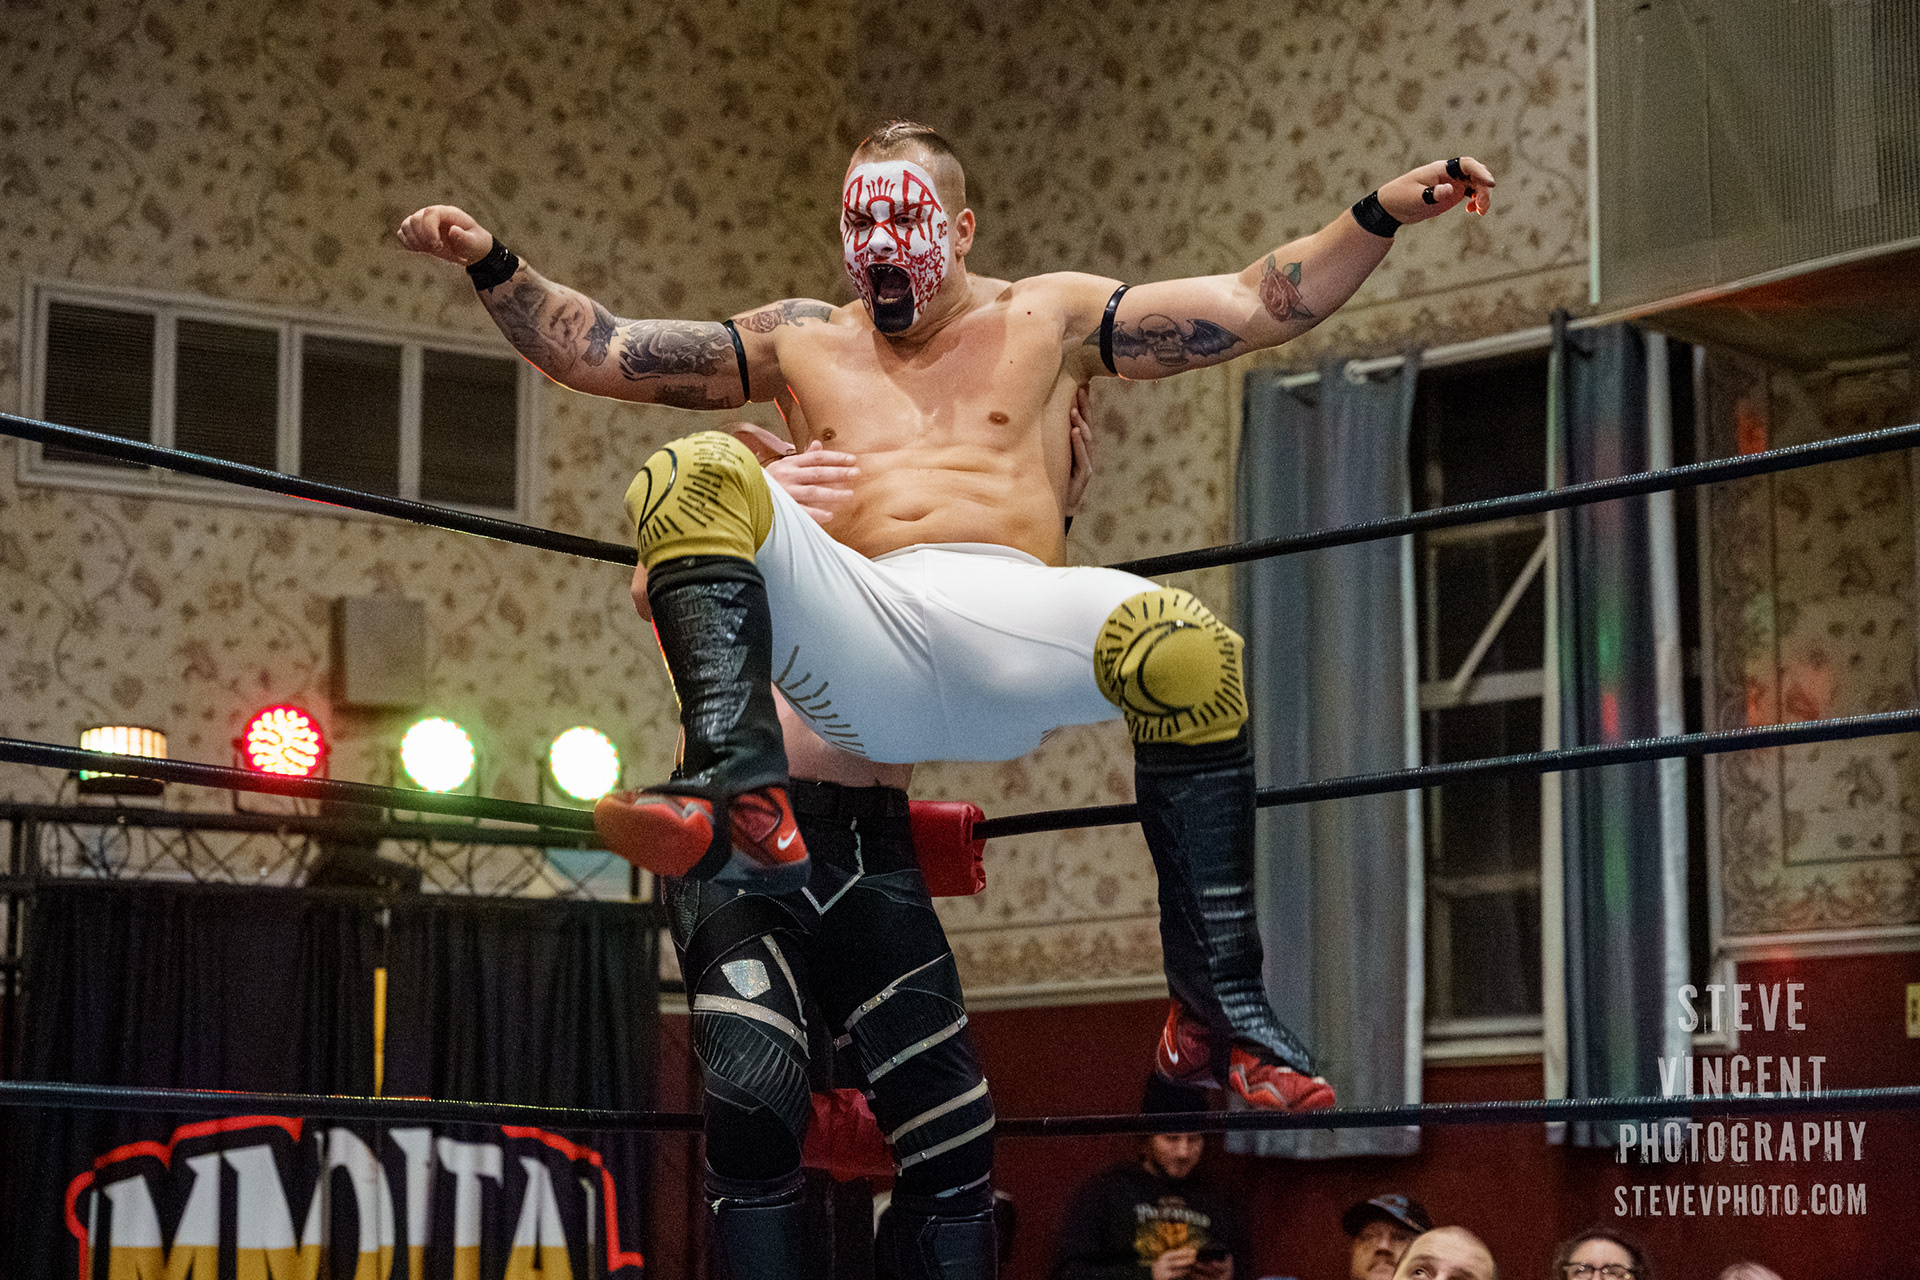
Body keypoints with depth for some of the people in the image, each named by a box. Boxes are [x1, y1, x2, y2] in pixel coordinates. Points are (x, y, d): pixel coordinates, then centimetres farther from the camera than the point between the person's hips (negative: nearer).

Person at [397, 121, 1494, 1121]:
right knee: (694, 481, -23)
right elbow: (594, 351, 24)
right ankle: (744, 796, -45)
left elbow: (1254, 309, 15)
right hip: (856, 654, 2)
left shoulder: (1048, 318, 22)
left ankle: (1218, 1004, -28)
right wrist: (494, 265, 10)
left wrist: (1379, 216, 4)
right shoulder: (800, 342, 27)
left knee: (1187, 647, -33)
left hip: (1010, 626, -1)